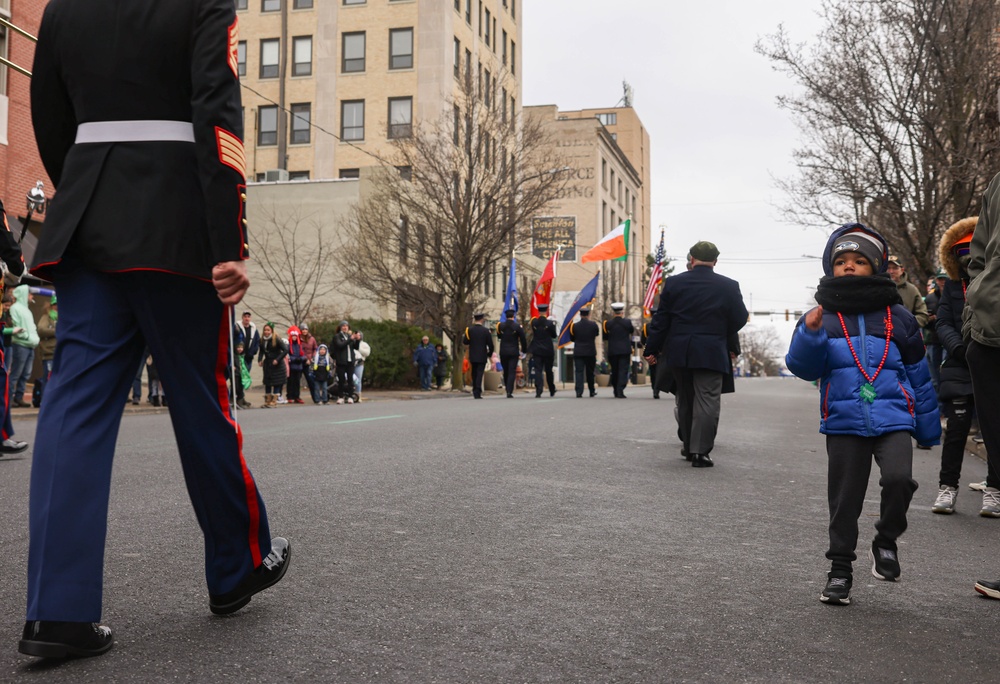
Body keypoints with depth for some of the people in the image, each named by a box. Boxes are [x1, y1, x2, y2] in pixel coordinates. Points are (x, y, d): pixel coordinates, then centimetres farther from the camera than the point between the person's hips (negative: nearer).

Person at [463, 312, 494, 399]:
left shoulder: (469, 329, -4)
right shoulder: (485, 330, -8)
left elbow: (465, 342, -6)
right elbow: (490, 344, -5)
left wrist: (463, 337, 15)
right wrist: (489, 354, 10)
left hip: (473, 356, 3)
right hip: (482, 356, -2)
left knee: (474, 374, 16)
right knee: (479, 374, -3)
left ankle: (475, 392, 22)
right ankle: (477, 393, -12)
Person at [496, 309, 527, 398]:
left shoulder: (500, 325, 0)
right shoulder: (518, 326, -7)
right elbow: (523, 339, -4)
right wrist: (524, 351, 7)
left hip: (503, 352, 3)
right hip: (514, 352, -3)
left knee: (506, 372, 15)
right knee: (512, 372, -3)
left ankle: (507, 389, 21)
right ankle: (509, 392, -12)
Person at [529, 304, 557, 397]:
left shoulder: (534, 322, -4)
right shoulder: (550, 323, -11)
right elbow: (554, 335, 0)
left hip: (537, 351, 1)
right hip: (548, 351, -1)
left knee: (538, 370, -2)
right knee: (548, 371, 12)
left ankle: (538, 391, -16)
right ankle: (552, 391, 25)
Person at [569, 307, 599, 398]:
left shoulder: (574, 325, -4)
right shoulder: (593, 325, -6)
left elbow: (572, 338, 5)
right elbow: (597, 333, 13)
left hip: (578, 352, 0)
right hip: (590, 352, 0)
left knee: (579, 372, -2)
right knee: (590, 372, 13)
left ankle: (579, 391, -13)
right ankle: (592, 391, 23)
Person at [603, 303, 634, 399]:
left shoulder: (608, 323, -3)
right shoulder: (627, 322, -8)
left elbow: (605, 336, 4)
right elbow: (632, 330, 12)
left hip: (612, 351, 2)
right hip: (624, 350, -2)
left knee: (614, 371, 14)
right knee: (623, 370, -2)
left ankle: (616, 392, 22)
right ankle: (620, 391, -15)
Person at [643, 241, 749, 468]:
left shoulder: (673, 283, 1)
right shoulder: (729, 286, -3)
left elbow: (660, 319, 2)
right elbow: (740, 319, 3)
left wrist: (652, 349, 8)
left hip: (679, 352, 3)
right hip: (712, 353, -3)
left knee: (684, 400, 16)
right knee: (707, 401, -2)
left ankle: (688, 446, 25)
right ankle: (700, 451, -8)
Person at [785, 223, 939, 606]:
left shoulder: (896, 316, 6)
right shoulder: (822, 316, 5)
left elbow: (918, 373, 13)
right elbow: (803, 367, -4)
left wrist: (929, 427, 15)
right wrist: (810, 333, -23)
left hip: (893, 418, 0)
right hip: (845, 421, 0)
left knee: (899, 478, -22)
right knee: (844, 499, 6)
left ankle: (886, 541, 5)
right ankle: (840, 570, 20)